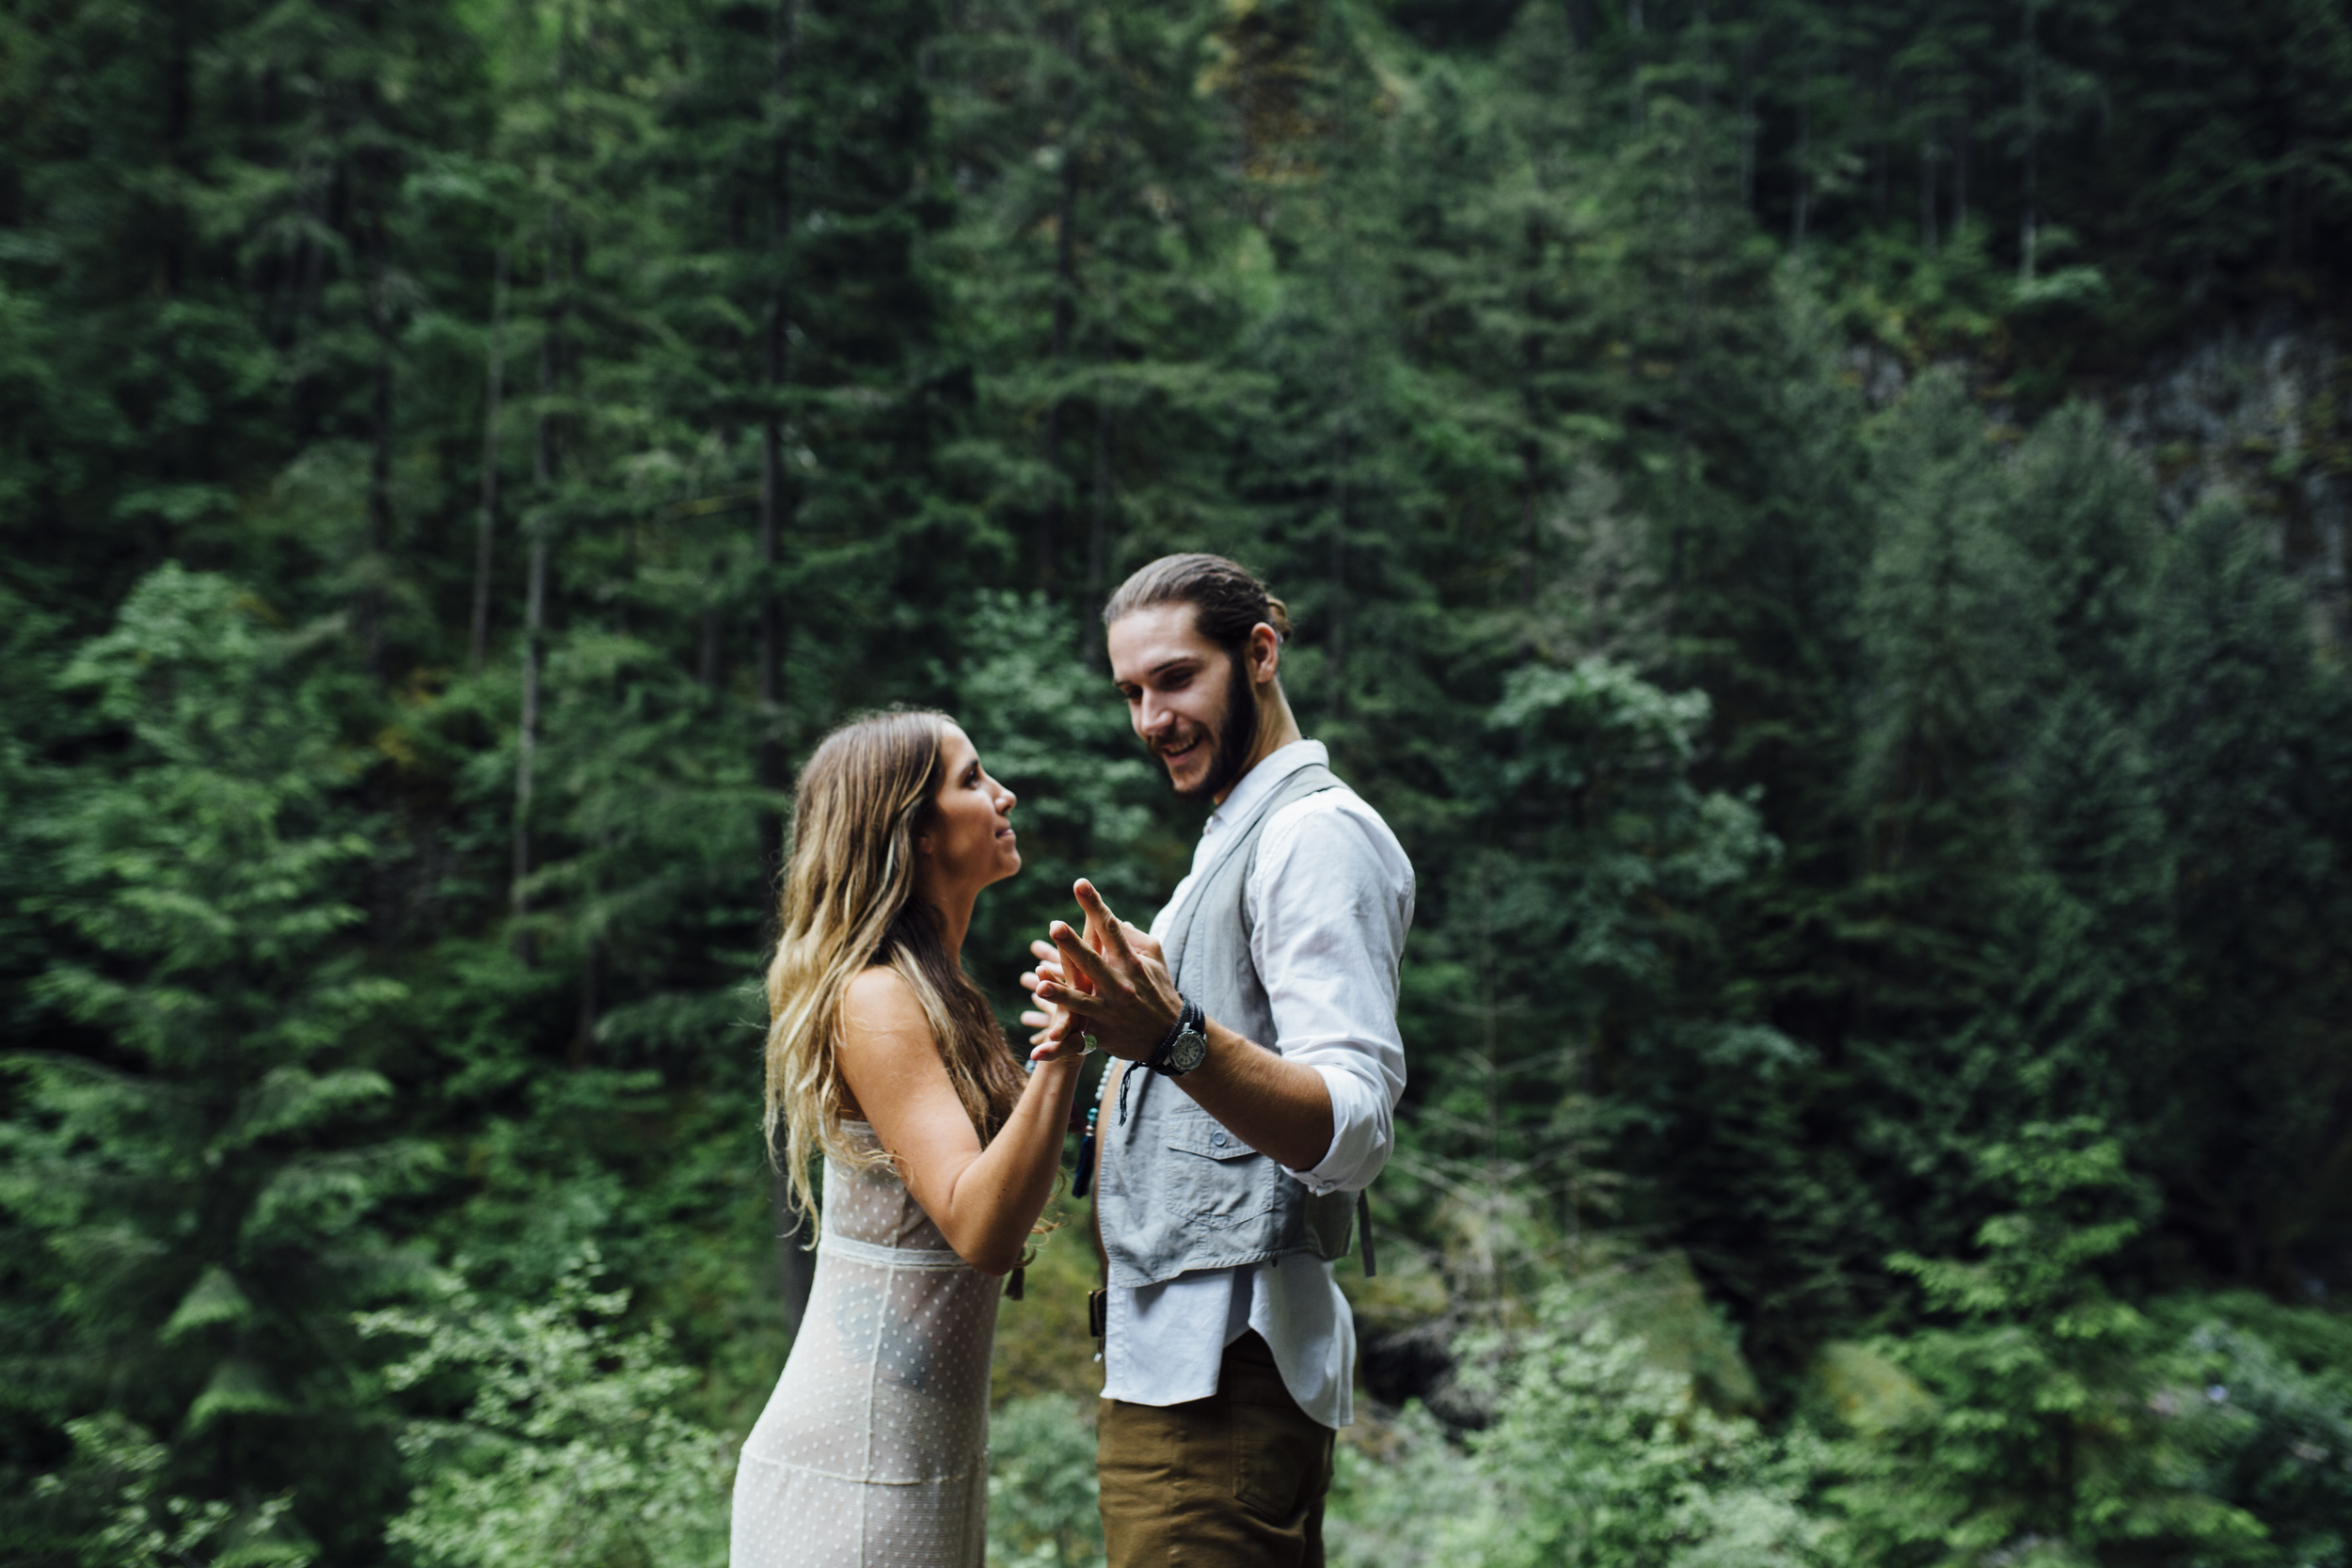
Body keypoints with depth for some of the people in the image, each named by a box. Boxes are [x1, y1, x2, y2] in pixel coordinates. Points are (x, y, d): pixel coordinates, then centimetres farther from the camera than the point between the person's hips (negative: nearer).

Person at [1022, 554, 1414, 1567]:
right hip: (1174, 1358, 10)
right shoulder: (1234, 845, 21)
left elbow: (1354, 1130, -25)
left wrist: (1173, 1036, -39)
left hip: (1220, 1369, -10)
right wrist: (1106, 1032, 11)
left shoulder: (1317, 835, -12)